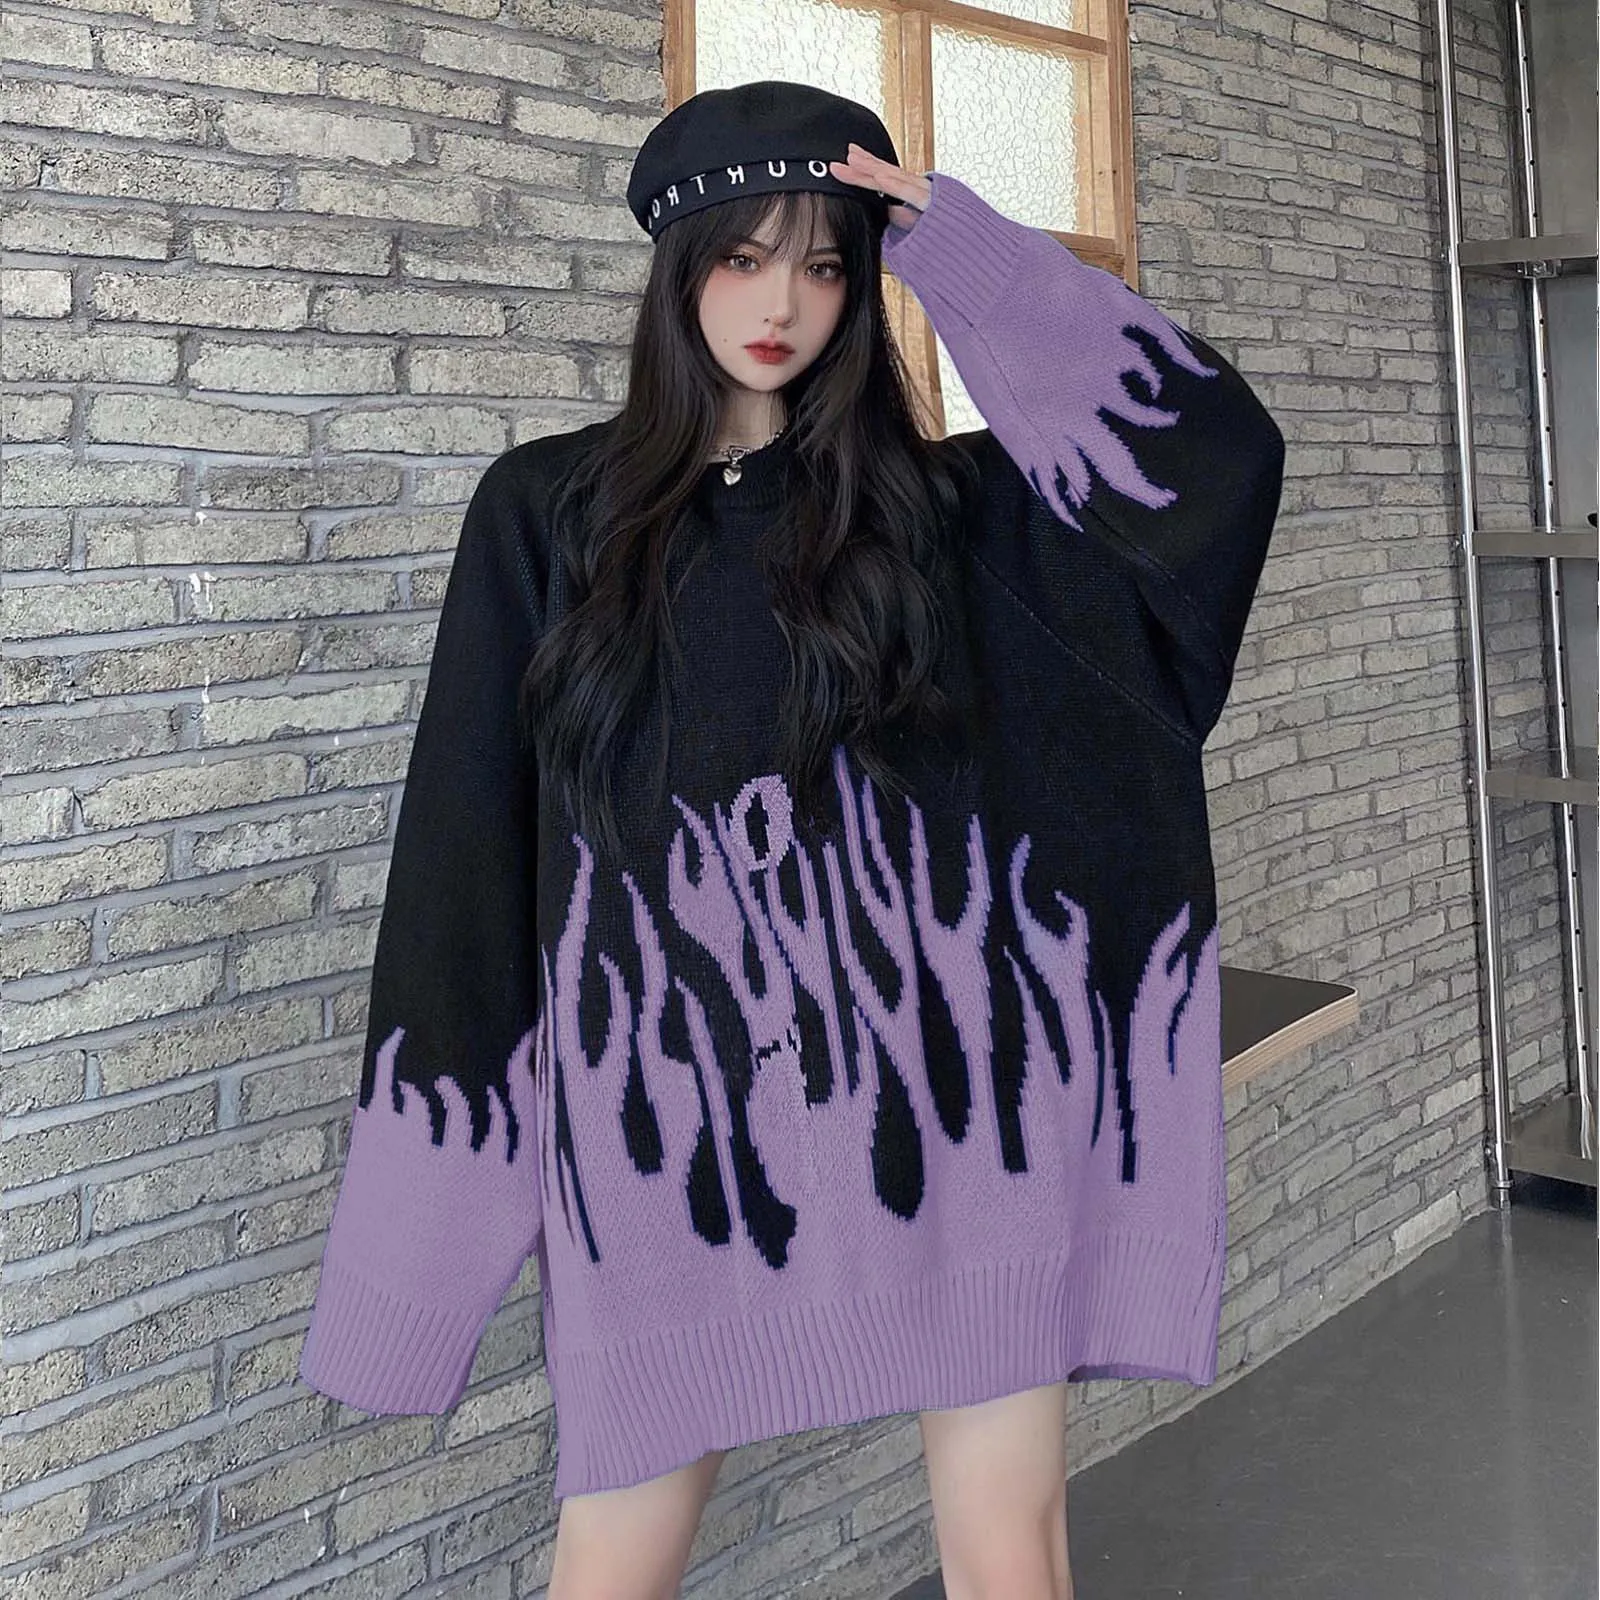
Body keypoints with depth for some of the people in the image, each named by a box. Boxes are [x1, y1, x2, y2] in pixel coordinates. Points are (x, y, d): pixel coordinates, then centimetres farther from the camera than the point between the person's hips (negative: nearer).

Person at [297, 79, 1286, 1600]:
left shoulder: (934, 501, 8)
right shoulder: (548, 510, 6)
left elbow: (1213, 442, -2)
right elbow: (467, 841, 4)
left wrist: (963, 248, -1)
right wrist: (443, 1183, 2)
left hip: (945, 1094, 1)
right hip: (671, 1115, 0)